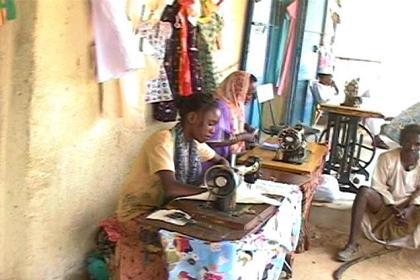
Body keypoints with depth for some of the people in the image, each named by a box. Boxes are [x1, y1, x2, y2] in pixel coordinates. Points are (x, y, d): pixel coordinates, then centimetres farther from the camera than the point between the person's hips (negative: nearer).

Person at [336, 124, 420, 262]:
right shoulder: (387, 158, -12)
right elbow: (379, 186, -11)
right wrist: (392, 207, -22)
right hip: (385, 203, -1)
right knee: (364, 191, -33)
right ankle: (351, 244, -35)